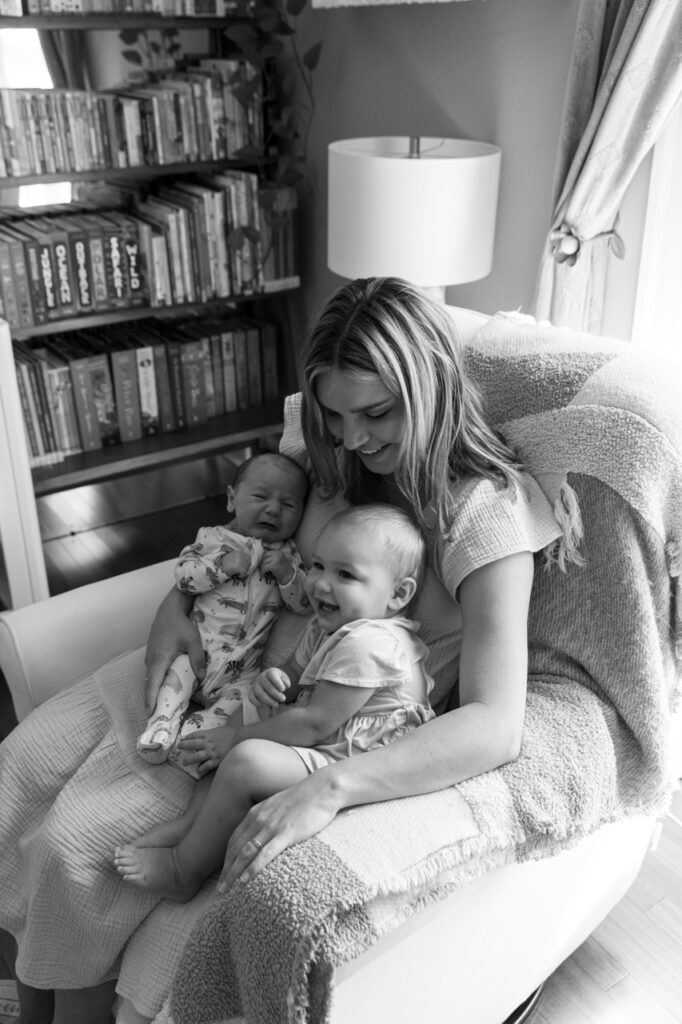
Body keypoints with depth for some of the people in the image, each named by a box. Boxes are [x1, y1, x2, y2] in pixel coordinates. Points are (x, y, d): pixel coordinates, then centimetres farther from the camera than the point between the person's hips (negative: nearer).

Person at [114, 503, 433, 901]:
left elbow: (313, 723, -23)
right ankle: (192, 823, 7)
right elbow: (297, 672, 21)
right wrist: (275, 679, -5)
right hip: (327, 746, 11)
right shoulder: (326, 628, 8)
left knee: (246, 762, -26)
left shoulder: (368, 642, -24)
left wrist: (239, 736, -13)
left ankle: (184, 870, -7)